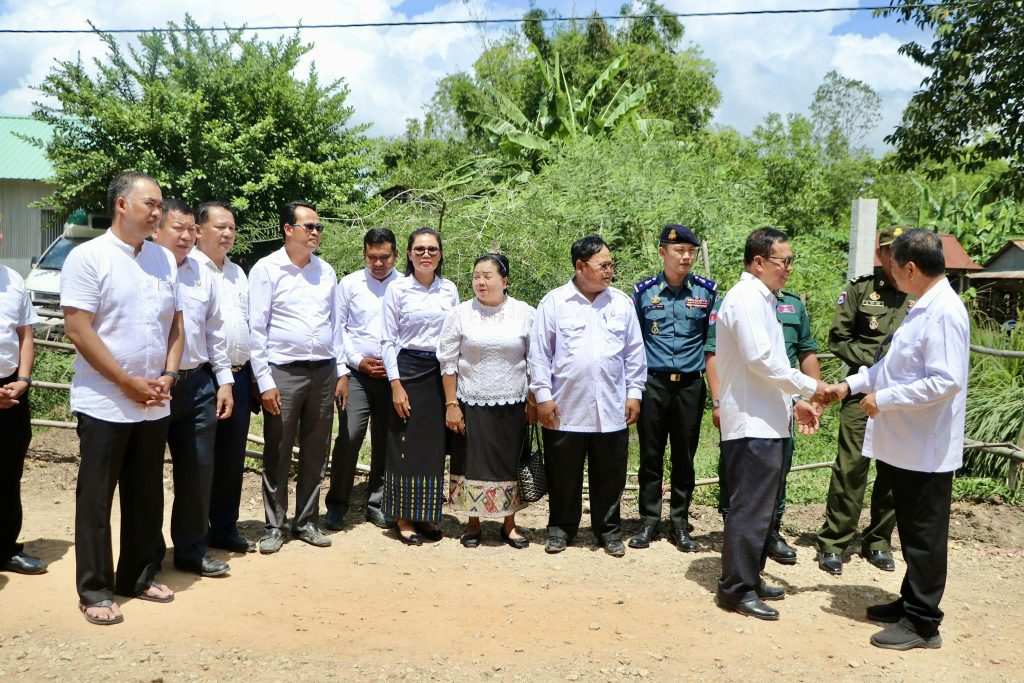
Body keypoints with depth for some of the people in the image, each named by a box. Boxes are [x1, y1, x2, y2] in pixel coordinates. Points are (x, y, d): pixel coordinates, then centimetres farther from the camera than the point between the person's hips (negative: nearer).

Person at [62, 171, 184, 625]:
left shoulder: (164, 260, 9)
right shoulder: (88, 257, -9)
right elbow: (78, 330, -14)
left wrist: (168, 375, -3)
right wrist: (128, 382, -14)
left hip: (154, 405, 6)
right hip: (104, 403, -5)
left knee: (146, 497, 13)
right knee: (95, 499, 4)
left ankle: (139, 576, 27)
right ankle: (94, 591, 15)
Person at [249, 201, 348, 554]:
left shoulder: (326, 271, 10)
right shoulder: (266, 269, -4)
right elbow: (256, 329, -6)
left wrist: (341, 370, 9)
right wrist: (264, 381, -11)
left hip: (323, 371, 5)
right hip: (283, 373, -4)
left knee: (316, 452, 11)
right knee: (277, 454, 4)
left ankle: (306, 522, 23)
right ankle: (274, 527, 17)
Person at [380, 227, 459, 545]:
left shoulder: (449, 289, 7)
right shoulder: (397, 289, -2)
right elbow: (388, 340, -3)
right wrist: (396, 384, -10)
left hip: (440, 373, 3)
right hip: (407, 370, -3)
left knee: (434, 446, 7)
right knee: (405, 445, 1)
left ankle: (426, 515, 20)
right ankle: (404, 518, 13)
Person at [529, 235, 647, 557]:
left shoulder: (622, 303, 6)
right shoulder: (554, 302, -2)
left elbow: (635, 352, 10)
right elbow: (540, 353, -1)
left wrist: (634, 392, 5)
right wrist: (543, 396, -5)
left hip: (612, 410, 2)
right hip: (565, 409, -2)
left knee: (609, 476, 11)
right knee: (563, 476, 9)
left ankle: (609, 530, 26)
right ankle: (561, 528, 26)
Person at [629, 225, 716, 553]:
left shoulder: (707, 291, 2)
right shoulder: (644, 291, 1)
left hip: (691, 385, 1)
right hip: (653, 383, 0)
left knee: (685, 456, 7)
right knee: (650, 454, 6)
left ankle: (680, 523, 19)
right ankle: (649, 521, 18)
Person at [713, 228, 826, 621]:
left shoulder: (761, 300, 19)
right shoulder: (747, 298, -13)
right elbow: (760, 359, -21)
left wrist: (794, 403, 15)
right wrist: (809, 387, -11)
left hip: (767, 421, 11)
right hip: (752, 423, -10)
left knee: (762, 506, 16)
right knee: (751, 508, -6)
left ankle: (750, 579, 25)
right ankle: (737, 589, 3)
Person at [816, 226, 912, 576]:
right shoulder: (860, 288, 3)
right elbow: (838, 340, 2)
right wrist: (872, 364, -9)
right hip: (863, 391, -2)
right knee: (851, 467, -3)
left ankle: (878, 541, 24)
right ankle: (833, 543, 7)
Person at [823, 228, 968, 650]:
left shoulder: (943, 313, -20)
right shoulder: (922, 309, 12)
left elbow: (945, 382, -27)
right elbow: (892, 365, 21)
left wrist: (883, 400, -20)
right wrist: (850, 385, 17)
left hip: (926, 449, -9)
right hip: (904, 443, 10)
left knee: (924, 536, 2)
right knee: (912, 532, 19)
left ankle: (922, 623, 14)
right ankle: (912, 603, 33)